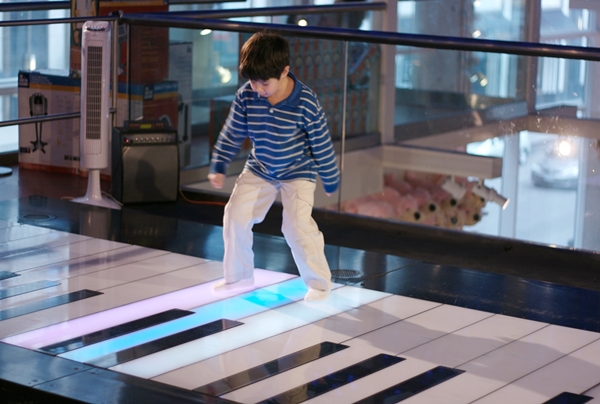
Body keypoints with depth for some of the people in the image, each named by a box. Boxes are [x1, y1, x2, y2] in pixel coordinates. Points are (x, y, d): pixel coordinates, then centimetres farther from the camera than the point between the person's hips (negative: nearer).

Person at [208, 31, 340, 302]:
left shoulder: (306, 103, -24)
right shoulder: (245, 97, -15)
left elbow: (322, 145, -13)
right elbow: (232, 134, 0)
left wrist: (330, 181, -4)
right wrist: (218, 167, -1)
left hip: (298, 172, -4)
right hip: (258, 170, 4)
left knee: (297, 225, -17)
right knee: (235, 215, -3)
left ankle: (319, 283, 2)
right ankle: (239, 275, 17)